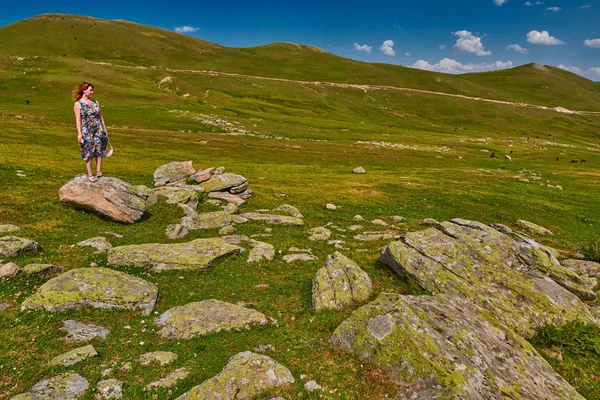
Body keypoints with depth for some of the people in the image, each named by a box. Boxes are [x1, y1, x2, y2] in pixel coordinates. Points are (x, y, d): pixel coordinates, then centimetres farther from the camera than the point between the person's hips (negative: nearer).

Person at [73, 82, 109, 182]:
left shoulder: (95, 103, 11)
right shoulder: (78, 104, -2)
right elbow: (78, 120, -6)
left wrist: (105, 129, 13)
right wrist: (79, 133, -12)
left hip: (98, 130, 4)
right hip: (86, 132, -4)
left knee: (99, 151, 3)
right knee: (88, 152, 1)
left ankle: (98, 171, 11)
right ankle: (90, 174, 8)